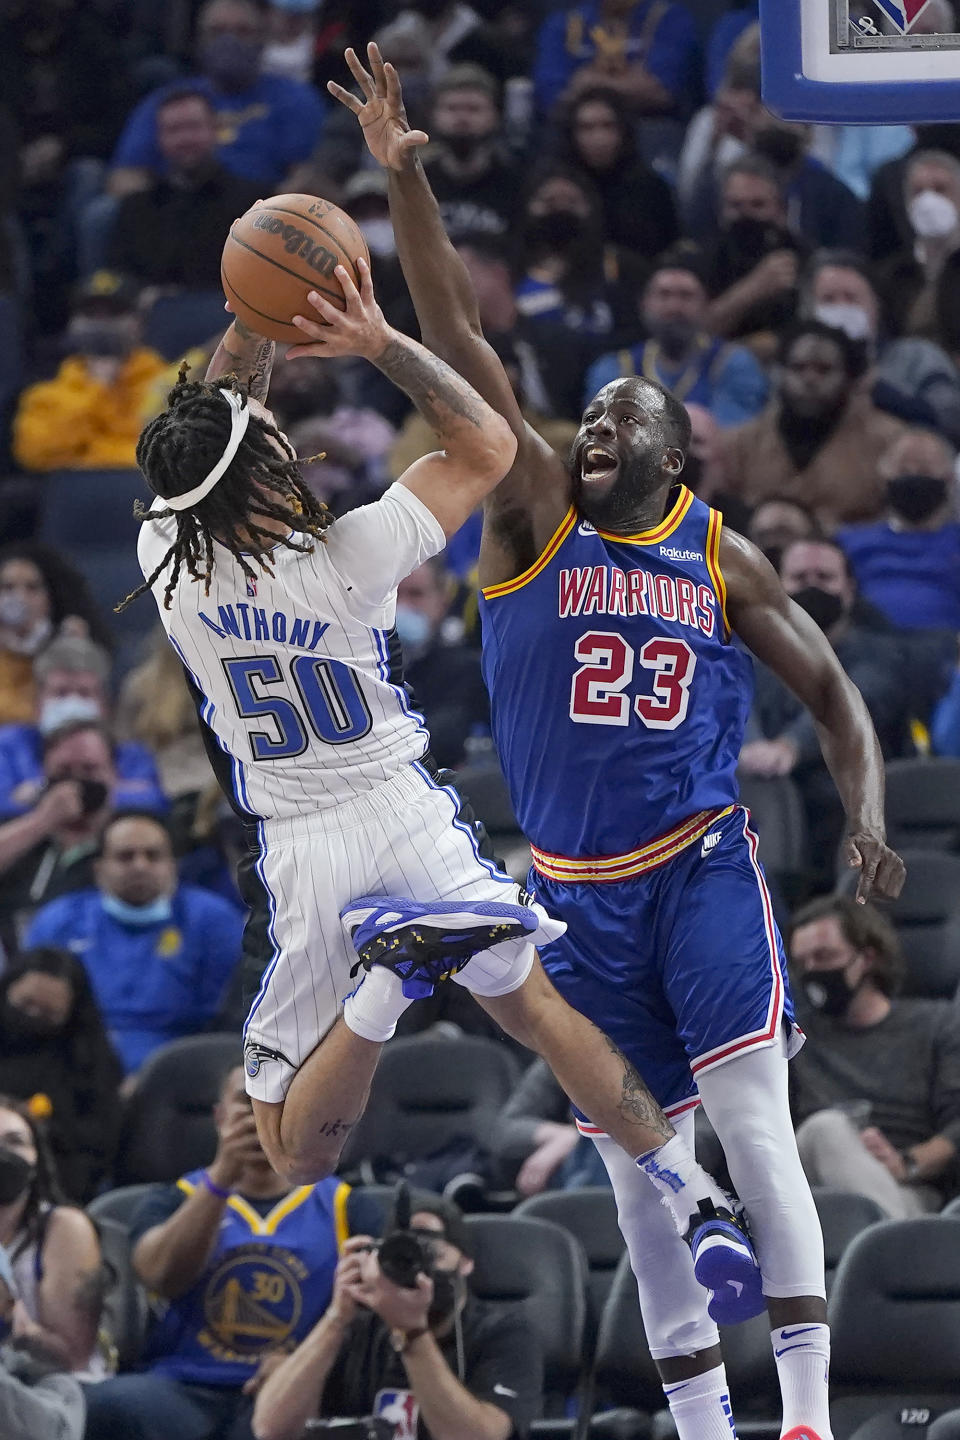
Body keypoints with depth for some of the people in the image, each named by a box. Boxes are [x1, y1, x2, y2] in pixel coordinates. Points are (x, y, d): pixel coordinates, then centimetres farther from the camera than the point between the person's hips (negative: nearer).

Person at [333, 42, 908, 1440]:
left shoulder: (721, 557, 4)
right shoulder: (533, 515, 2)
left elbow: (830, 689, 10)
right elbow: (456, 338, -7)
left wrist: (867, 814, -8)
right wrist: (403, 175, -16)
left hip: (703, 868, -1)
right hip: (577, 895, 2)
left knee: (754, 1131, -14)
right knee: (640, 1177, 5)